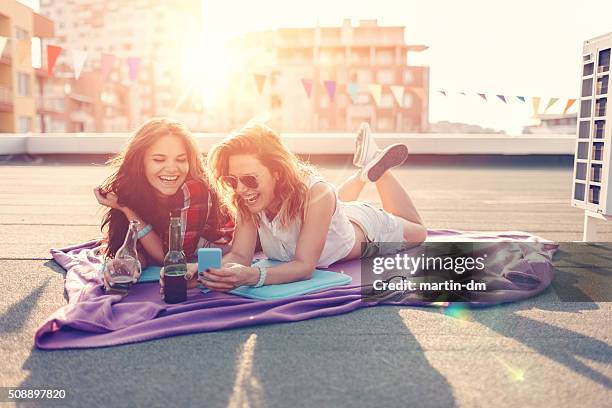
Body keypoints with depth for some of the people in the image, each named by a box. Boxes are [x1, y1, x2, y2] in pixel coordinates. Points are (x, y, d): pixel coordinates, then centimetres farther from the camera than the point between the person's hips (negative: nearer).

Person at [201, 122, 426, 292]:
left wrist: (253, 276, -64)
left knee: (418, 231, 27)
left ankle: (377, 169, 29)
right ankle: (364, 172, 41)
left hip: (364, 226, -4)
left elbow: (305, 266, -48)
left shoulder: (315, 193, -46)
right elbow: (239, 255, -32)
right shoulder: (246, 201, -32)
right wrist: (220, 269, -55)